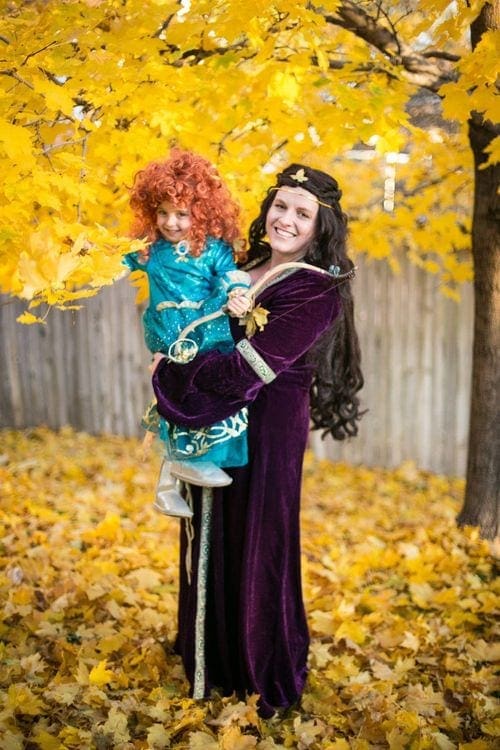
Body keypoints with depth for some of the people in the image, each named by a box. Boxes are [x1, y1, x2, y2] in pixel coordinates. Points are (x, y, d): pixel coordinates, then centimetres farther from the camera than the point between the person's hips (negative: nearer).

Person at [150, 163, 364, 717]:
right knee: (213, 539, 18)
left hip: (269, 427, -7)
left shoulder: (317, 291, -15)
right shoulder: (248, 268, 9)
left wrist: (170, 377, -13)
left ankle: (267, 677, 28)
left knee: (257, 542, 5)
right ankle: (213, 655, 41)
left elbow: (250, 366, -22)